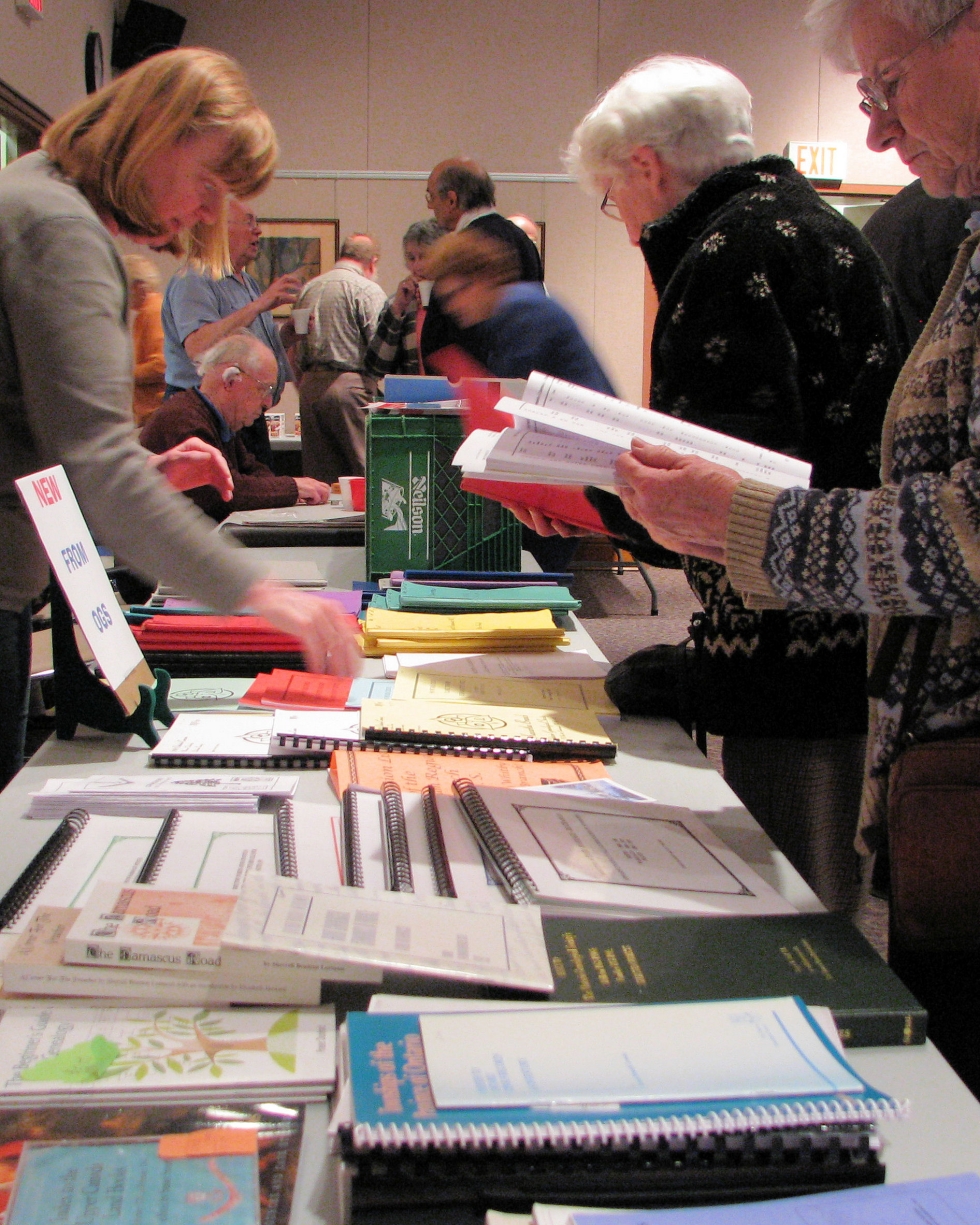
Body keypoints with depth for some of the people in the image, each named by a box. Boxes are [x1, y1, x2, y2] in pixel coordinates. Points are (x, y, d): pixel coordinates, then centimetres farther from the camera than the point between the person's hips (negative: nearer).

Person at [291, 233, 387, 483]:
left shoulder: (308, 288, 16)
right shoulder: (367, 289, -4)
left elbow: (296, 352, 16)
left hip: (309, 386, 7)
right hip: (350, 384, -6)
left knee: (319, 479, 7)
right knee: (367, 473, -4)